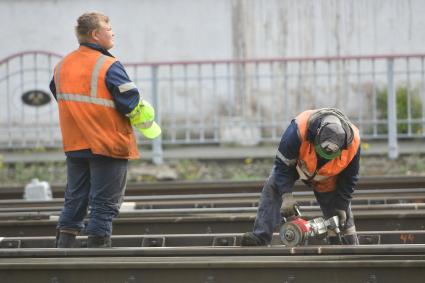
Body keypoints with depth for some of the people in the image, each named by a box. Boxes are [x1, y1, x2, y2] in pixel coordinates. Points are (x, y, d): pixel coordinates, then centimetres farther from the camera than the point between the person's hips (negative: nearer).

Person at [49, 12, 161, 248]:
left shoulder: (62, 66, 6)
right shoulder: (109, 67, -15)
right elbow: (134, 105, -16)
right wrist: (148, 126, 2)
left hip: (74, 146, 6)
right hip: (108, 146, -6)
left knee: (74, 202, 14)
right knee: (104, 206, 0)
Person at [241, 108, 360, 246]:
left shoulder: (353, 143, -34)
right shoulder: (298, 131, -44)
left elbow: (349, 178, -15)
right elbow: (282, 164, -31)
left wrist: (341, 207, -15)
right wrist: (286, 196, -39)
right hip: (296, 165, -1)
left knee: (343, 217, 2)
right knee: (272, 189, -26)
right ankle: (260, 237, -30)